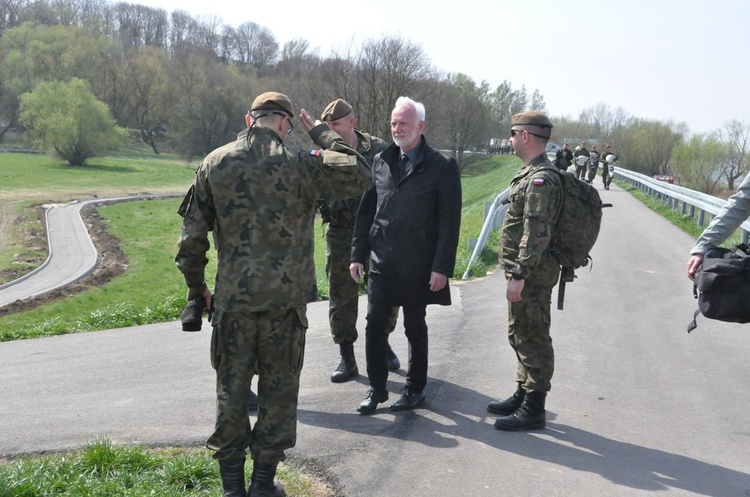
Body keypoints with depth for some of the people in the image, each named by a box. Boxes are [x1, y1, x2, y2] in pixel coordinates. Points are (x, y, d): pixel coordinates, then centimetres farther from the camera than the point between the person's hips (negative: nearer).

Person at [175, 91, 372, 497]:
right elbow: (360, 177, -1)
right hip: (285, 298, -2)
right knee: (278, 388, 12)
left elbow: (192, 233, 3)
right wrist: (321, 133, 6)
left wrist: (195, 286, 14)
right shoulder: (300, 164, -9)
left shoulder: (215, 164, 1)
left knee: (231, 388, 14)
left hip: (232, 299, 2)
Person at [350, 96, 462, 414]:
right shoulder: (380, 161, 8)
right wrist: (358, 254, 8)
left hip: (417, 265, -4)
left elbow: (449, 221, -8)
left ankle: (415, 390, 24)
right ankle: (377, 388, 19)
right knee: (375, 324, 3)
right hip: (380, 261, 4)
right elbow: (366, 211, 12)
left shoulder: (441, 166, -5)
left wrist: (442, 267, -13)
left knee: (415, 327, 9)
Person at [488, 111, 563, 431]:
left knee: (532, 339, -2)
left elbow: (536, 233, -24)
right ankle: (523, 395, 31)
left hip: (532, 275, -11)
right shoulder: (531, 174, 14)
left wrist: (518, 276, -25)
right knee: (519, 335, 19)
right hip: (525, 272, 11)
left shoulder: (540, 179, -18)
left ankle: (533, 409, 7)